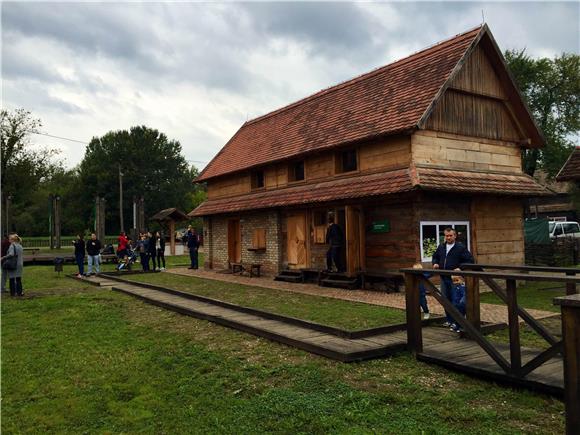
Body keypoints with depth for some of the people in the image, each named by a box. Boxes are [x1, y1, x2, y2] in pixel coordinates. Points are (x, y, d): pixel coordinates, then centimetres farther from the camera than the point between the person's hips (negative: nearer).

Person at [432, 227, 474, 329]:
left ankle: (456, 321, 6)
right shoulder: (441, 247, 11)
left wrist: (460, 268, -18)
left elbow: (470, 260, -8)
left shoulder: (460, 247, -6)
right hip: (444, 278, 6)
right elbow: (435, 257, 26)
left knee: (455, 300, -3)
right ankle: (448, 319, 25)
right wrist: (435, 263, 5)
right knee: (445, 299, 12)